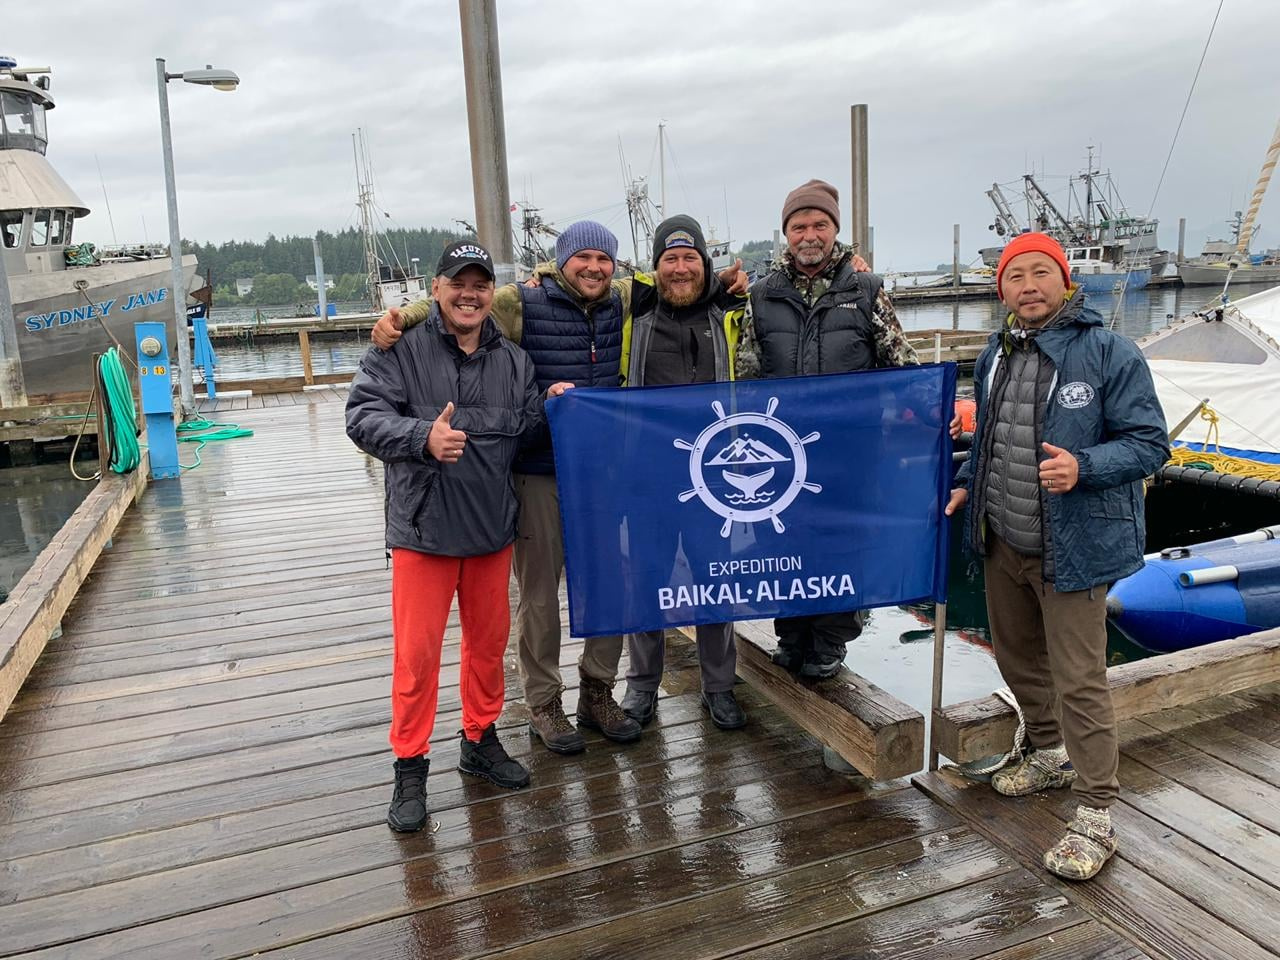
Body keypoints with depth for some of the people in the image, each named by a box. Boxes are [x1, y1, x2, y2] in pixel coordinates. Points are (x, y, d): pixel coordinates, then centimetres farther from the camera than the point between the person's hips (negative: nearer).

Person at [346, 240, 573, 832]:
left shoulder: (513, 360, 10)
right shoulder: (400, 351, -5)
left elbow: (524, 429, 14)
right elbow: (363, 415, -15)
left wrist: (549, 408, -6)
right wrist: (422, 438, -30)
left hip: (493, 526, 5)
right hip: (423, 528, -5)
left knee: (489, 640, 16)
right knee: (417, 651, 0)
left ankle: (481, 740, 36)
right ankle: (410, 768, 15)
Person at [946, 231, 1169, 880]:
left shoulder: (1109, 354, -13)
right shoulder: (996, 356, 8)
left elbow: (1149, 442, -13)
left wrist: (1082, 467, -30)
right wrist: (968, 483, 6)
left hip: (1072, 548, -7)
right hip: (1003, 543, 7)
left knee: (1079, 680, -2)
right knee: (1017, 657, 20)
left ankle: (1095, 816, 12)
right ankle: (1052, 755, 44)